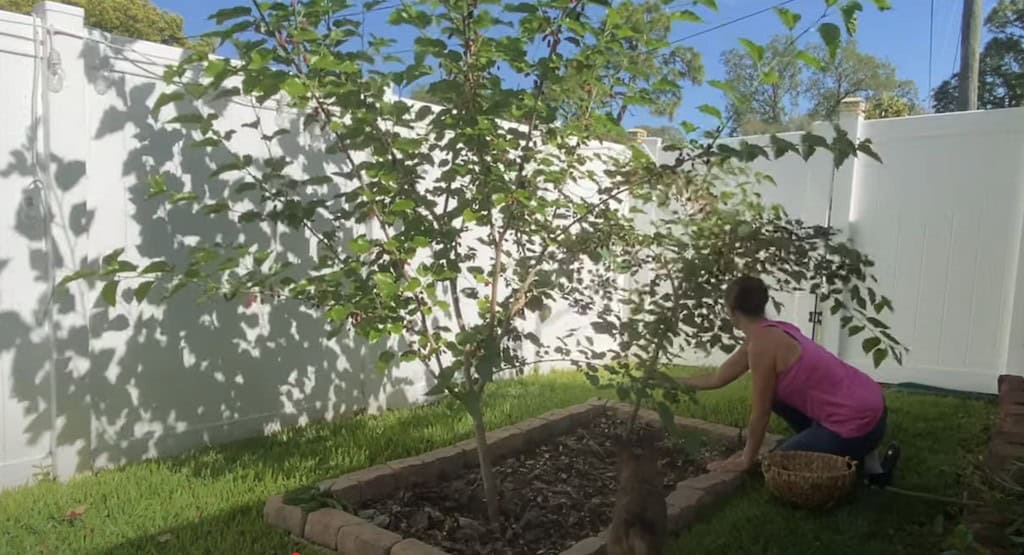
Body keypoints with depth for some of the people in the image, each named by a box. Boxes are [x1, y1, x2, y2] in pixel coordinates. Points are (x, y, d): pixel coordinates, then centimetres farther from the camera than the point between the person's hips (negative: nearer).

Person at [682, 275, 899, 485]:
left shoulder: (762, 344, -18)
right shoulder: (770, 333, 9)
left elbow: (760, 414, -11)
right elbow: (717, 379, 19)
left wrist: (746, 460, 1)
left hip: (857, 423, -8)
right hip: (867, 405, 8)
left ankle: (863, 461, 7)